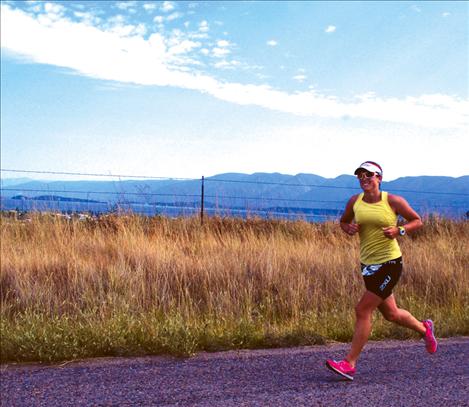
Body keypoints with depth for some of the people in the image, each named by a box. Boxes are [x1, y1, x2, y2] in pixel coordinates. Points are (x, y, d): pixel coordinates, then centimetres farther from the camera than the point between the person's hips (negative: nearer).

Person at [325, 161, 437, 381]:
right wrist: (349, 228, -6)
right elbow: (343, 222, 17)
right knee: (391, 314, 19)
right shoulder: (354, 201, 2)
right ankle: (424, 328, 49)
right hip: (368, 264, 6)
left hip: (390, 264, -6)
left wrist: (400, 231, -16)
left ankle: (349, 364, -3)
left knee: (362, 310, -12)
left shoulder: (393, 201, -8)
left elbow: (417, 221, 2)